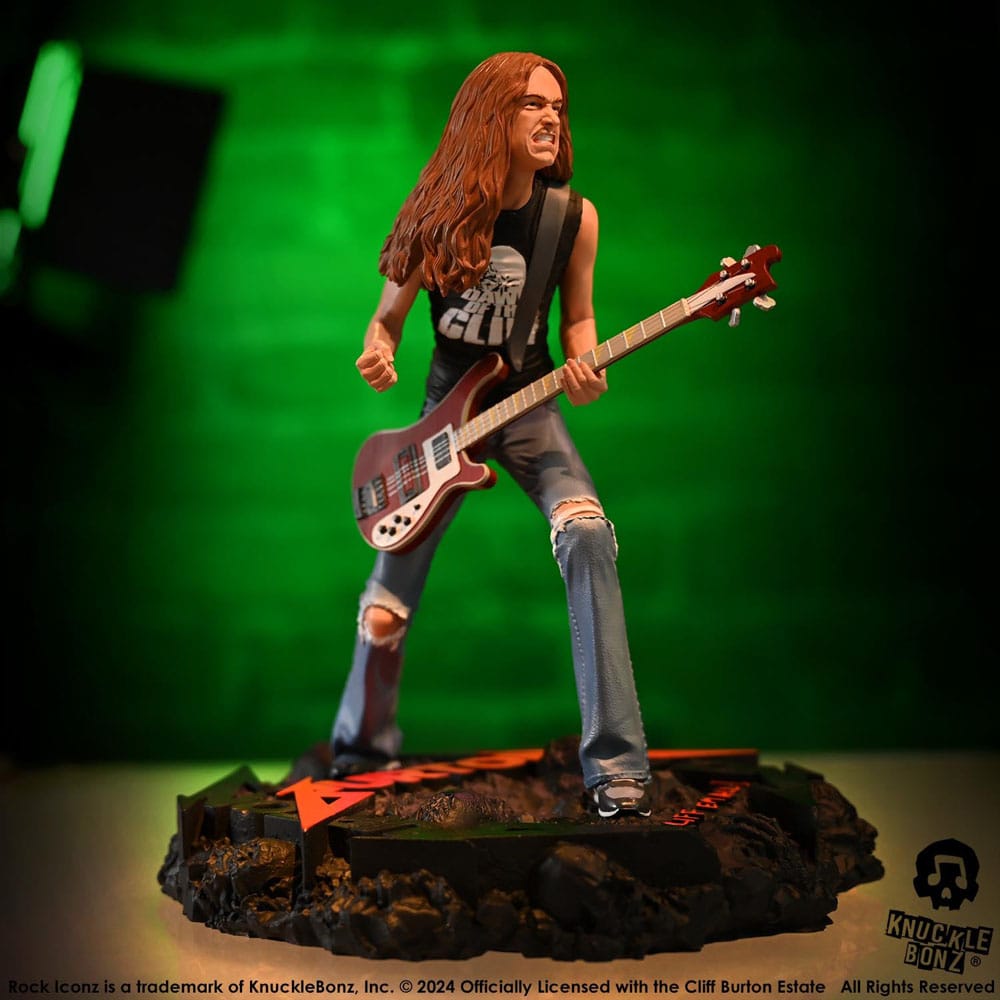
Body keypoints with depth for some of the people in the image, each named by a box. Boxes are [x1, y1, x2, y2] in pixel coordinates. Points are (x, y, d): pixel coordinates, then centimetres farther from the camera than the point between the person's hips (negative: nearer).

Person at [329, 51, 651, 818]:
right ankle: (365, 748, 35)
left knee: (587, 536, -30)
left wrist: (583, 370, -17)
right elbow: (388, 318, 3)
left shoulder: (574, 217, -8)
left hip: (529, 409, -1)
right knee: (388, 602, 4)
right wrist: (378, 354, -19)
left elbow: (578, 317, 5)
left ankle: (616, 769, -29)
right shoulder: (441, 214, -9)